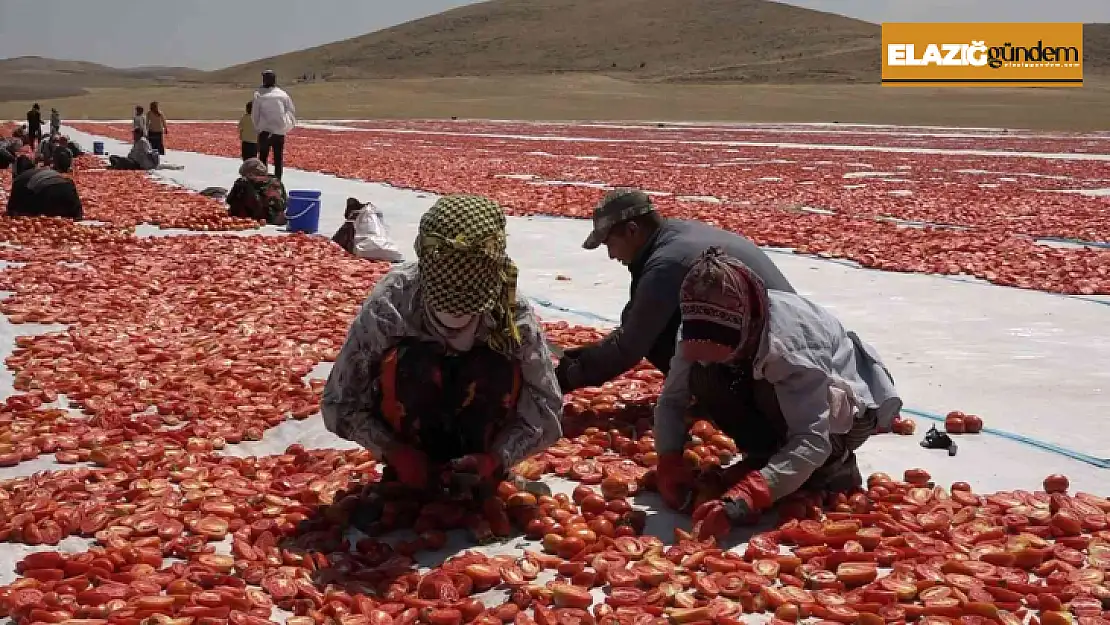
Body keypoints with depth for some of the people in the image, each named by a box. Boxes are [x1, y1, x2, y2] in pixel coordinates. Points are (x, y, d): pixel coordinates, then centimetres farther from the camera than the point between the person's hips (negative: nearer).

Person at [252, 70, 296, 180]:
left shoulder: (259, 94, -8)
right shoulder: (283, 94, -3)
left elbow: (254, 114, -4)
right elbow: (292, 111, 1)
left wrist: (257, 127, 11)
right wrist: (290, 125, 14)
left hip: (264, 131, -2)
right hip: (280, 131, 2)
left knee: (263, 158, 8)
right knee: (278, 159, 11)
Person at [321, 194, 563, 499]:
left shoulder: (514, 314, -26)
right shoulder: (388, 304, -29)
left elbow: (545, 409, -20)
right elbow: (340, 403, -19)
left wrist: (495, 459, -35)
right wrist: (397, 455, -29)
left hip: (476, 425, 1)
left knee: (502, 371, -31)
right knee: (407, 364, -33)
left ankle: (477, 474, -7)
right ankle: (404, 474, -9)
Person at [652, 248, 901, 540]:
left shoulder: (791, 340, -40)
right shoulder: (702, 330, -23)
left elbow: (812, 439, -44)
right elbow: (671, 400, -16)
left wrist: (750, 495, -56)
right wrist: (670, 464, -33)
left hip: (853, 404, -5)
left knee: (774, 394, -38)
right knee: (705, 380, -24)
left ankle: (833, 464, -10)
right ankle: (772, 459, -3)